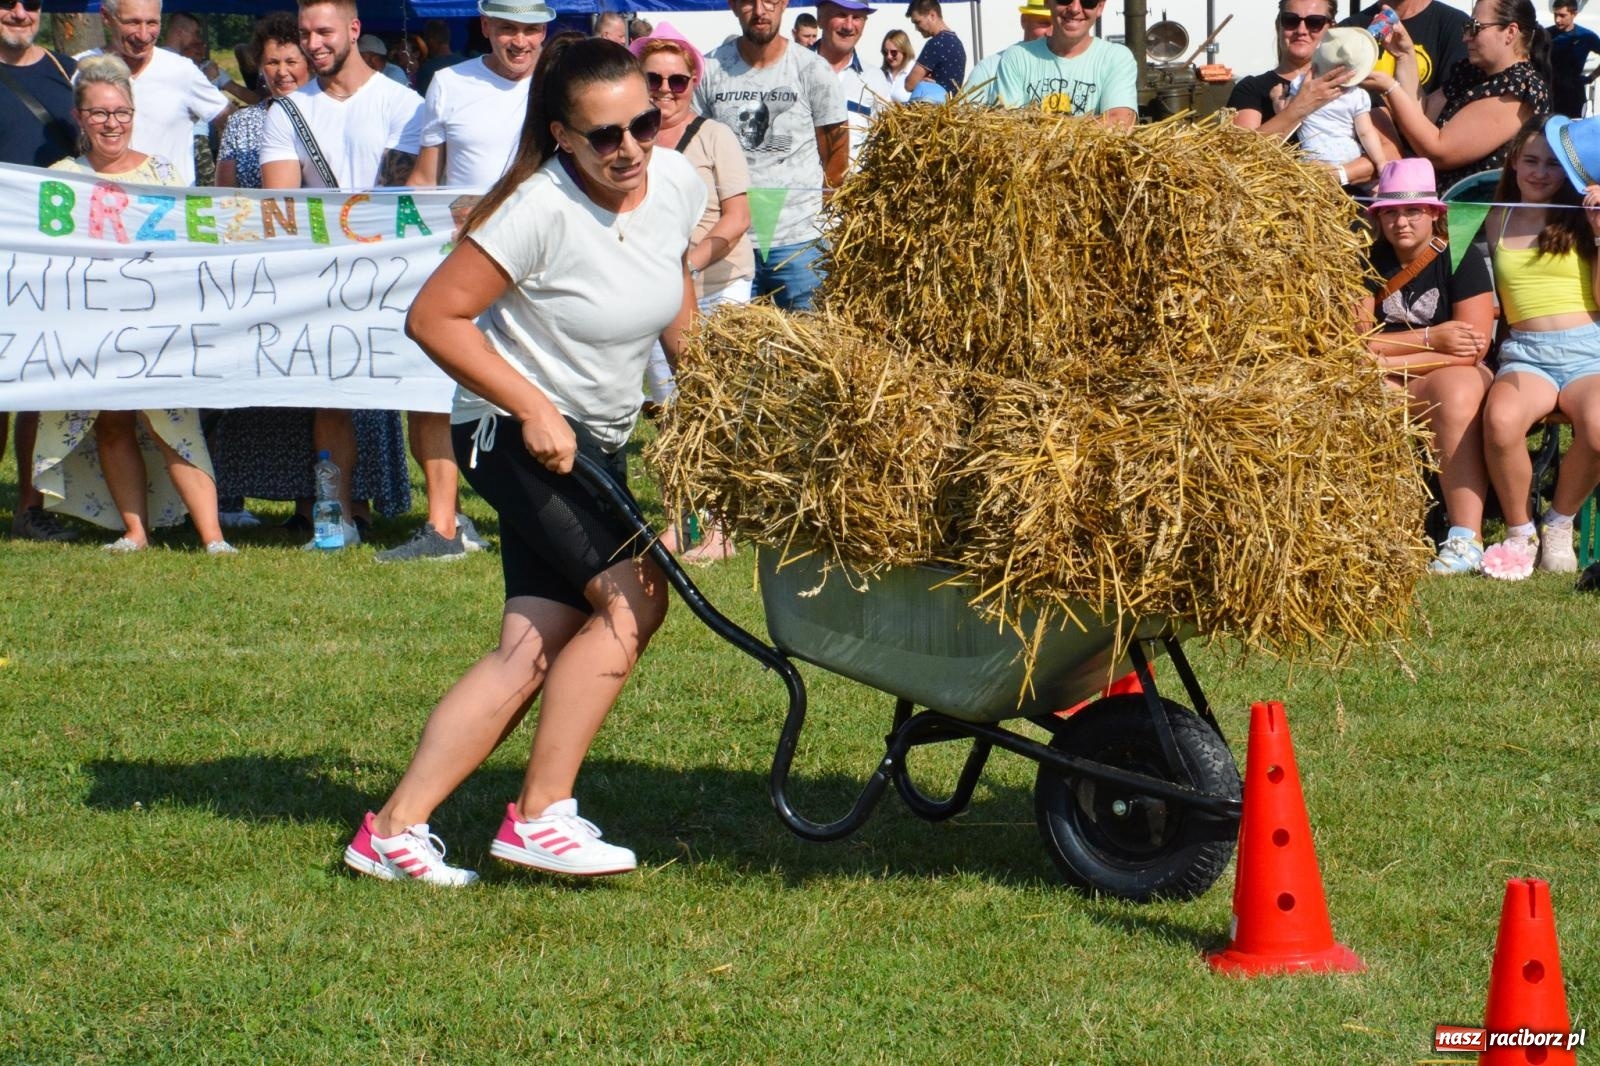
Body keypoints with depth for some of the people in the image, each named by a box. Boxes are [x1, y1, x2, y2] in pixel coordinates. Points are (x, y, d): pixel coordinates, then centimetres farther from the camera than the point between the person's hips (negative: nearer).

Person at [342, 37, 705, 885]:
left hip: (596, 441, 7)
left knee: (536, 651, 0)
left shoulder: (676, 186, -3)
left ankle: (394, 829, 0)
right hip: (518, 433, -7)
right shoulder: (543, 210, -24)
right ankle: (539, 817, -11)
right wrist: (533, 409, -24)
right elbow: (434, 317, -21)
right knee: (632, 597, -18)